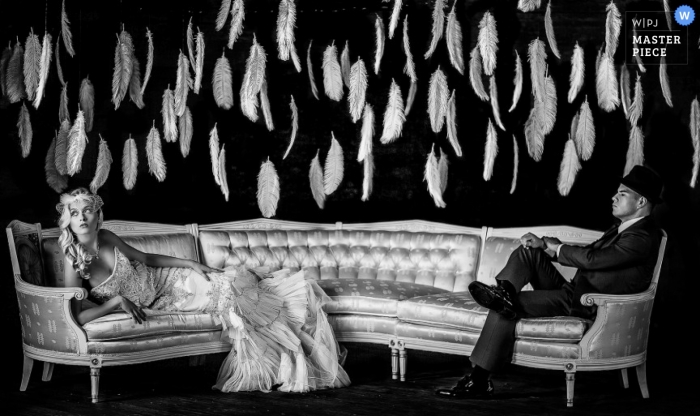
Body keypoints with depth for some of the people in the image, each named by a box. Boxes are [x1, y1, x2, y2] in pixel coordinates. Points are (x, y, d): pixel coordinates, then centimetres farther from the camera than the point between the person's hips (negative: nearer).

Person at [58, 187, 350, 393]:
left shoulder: (106, 238, -8)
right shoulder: (73, 262, -23)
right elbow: (74, 317, -28)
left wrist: (190, 264, 2)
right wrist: (117, 301, -26)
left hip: (169, 278, 4)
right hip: (158, 301, -4)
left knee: (235, 283, -4)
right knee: (230, 294, -12)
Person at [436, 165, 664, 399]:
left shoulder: (643, 238, -18)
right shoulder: (623, 229, 14)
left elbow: (591, 258, -27)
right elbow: (586, 255, 15)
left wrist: (554, 246, -9)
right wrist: (544, 243, -2)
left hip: (588, 307, -10)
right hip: (574, 291, 10)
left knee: (504, 312, -20)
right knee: (528, 252, 2)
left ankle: (479, 381, -14)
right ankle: (504, 292, -21)